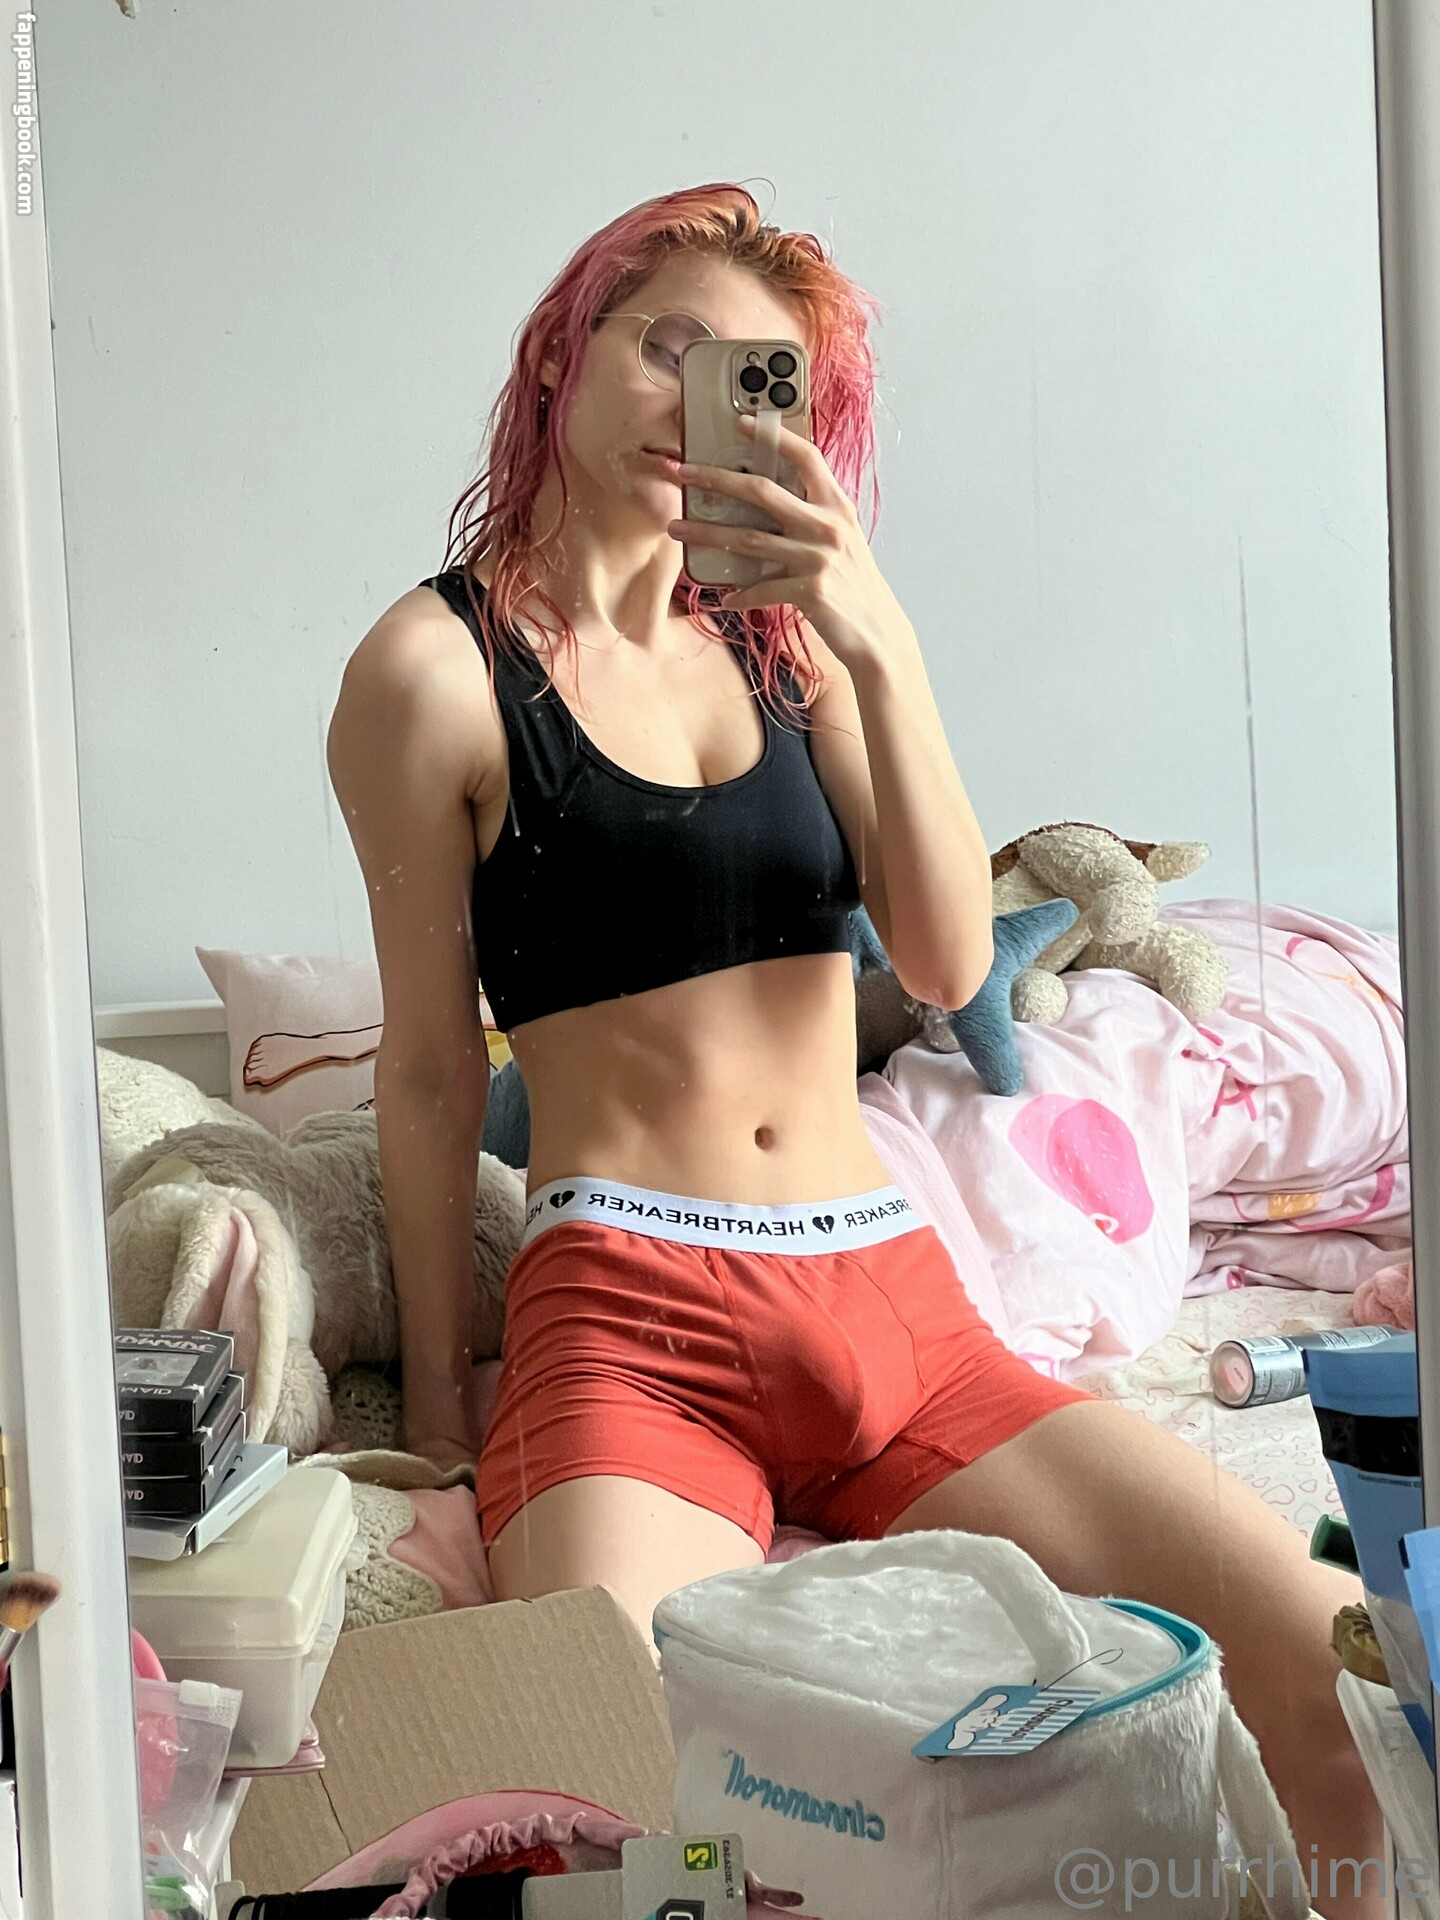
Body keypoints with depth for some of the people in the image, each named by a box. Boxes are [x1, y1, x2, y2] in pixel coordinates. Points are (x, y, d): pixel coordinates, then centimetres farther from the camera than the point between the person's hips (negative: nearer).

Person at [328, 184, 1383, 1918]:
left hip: (893, 1304, 5)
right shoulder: (441, 665, 1)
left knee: (1335, 1681, -9)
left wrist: (878, 643, -9)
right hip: (631, 1318, -4)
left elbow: (949, 966, 2)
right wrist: (435, 1396, 7)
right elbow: (430, 1070, 3)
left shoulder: (784, 637, 14)